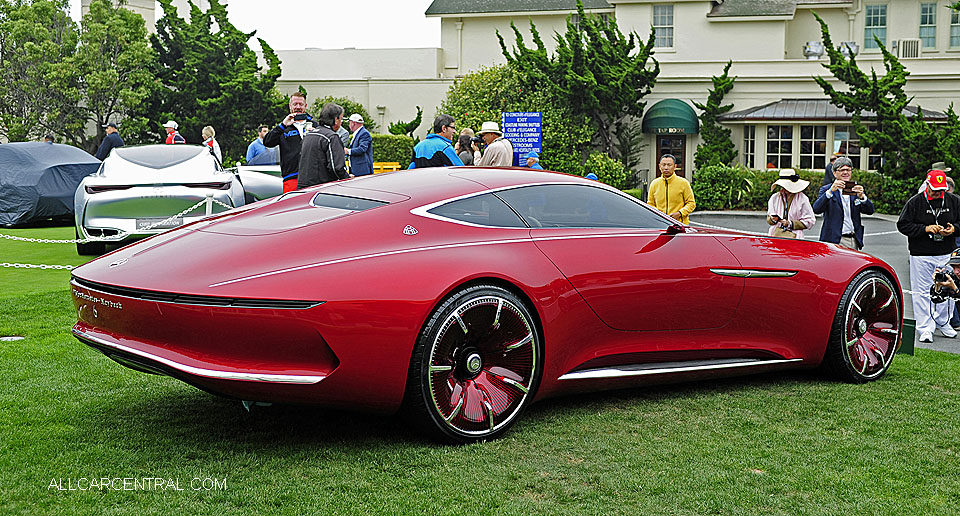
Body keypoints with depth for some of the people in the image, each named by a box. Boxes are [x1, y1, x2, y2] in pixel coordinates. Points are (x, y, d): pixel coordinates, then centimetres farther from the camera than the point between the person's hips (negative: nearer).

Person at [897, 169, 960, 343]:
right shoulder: (915, 202, -4)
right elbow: (902, 225, -6)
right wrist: (926, 229, -16)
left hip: (945, 255, 3)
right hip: (921, 255, -3)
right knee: (922, 291, 0)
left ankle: (942, 322, 29)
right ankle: (925, 328, 6)